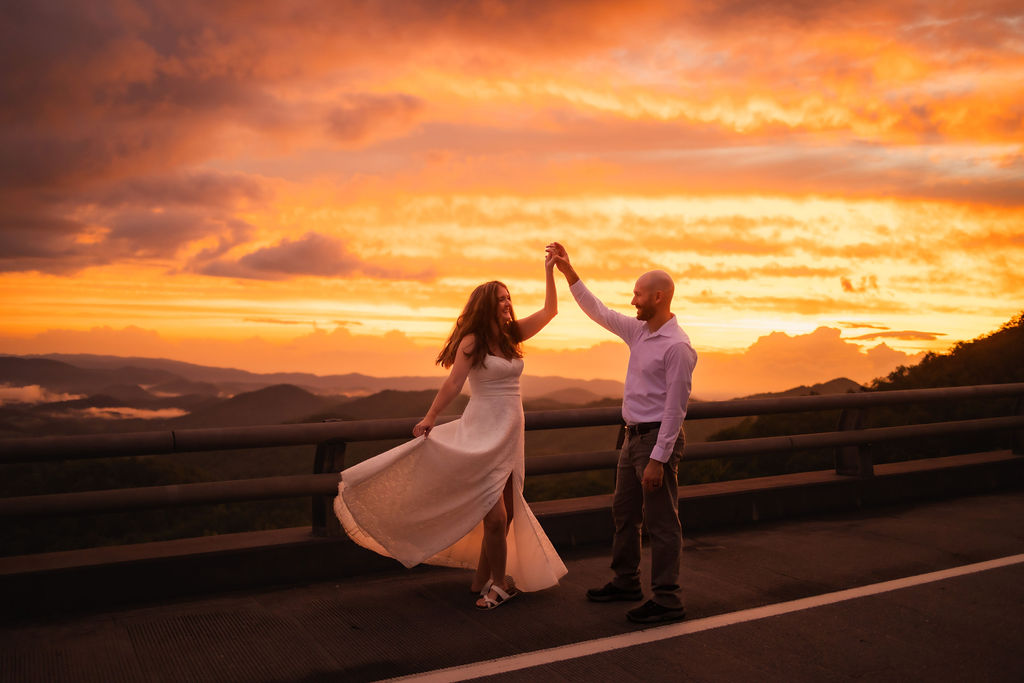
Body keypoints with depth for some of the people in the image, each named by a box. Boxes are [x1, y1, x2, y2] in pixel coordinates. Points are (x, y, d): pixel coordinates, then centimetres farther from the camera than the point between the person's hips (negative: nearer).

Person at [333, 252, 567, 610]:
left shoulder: (512, 335, 10)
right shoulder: (472, 342, -7)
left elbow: (550, 311, 12)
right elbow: (453, 383, -10)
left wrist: (550, 271, 7)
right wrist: (430, 417, -17)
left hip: (509, 433, 7)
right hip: (483, 430, -7)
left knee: (504, 512, 9)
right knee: (494, 515, -11)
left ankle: (482, 580, 21)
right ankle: (500, 582, 5)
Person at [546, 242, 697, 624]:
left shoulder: (677, 346, -18)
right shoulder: (638, 331, 8)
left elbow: (675, 407, -20)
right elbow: (598, 311, 18)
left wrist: (658, 459, -22)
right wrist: (567, 270, 14)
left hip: (658, 438, -9)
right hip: (633, 435, 9)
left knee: (660, 521, -3)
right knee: (624, 511, 18)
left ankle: (667, 601, 6)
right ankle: (625, 582, 33)